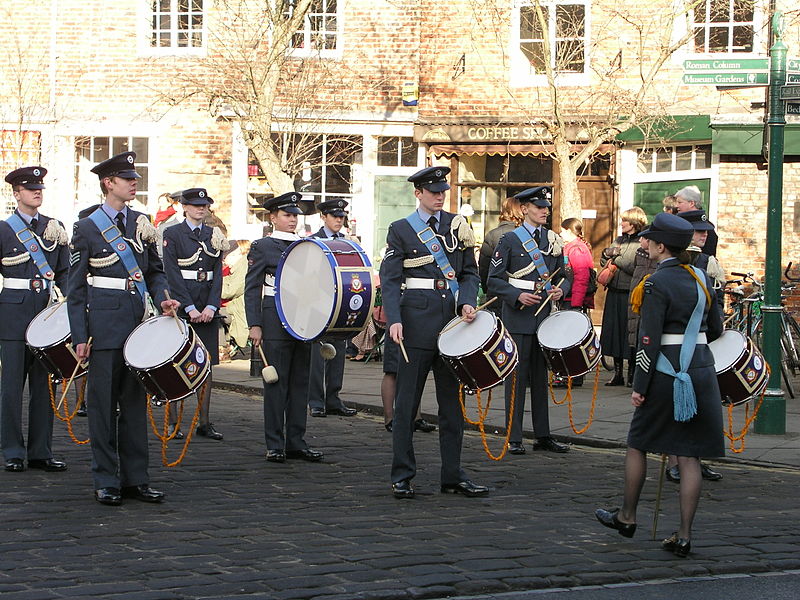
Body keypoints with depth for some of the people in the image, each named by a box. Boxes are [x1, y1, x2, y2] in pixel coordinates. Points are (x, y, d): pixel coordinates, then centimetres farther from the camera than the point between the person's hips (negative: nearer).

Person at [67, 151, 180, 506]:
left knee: (135, 400, 7)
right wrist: (79, 337, -7)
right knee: (103, 402, -1)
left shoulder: (142, 224, 12)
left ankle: (135, 479, 13)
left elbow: (155, 271, 19)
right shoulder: (87, 228, -2)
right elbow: (76, 288, -2)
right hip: (105, 324, -4)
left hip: (138, 322, 5)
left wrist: (162, 298, -2)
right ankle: (106, 482, 6)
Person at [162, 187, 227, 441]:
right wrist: (190, 309, -14)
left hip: (207, 309, 4)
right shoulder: (172, 234, -1)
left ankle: (204, 422, 6)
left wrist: (211, 307, -6)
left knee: (207, 365, 3)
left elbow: (217, 274, 7)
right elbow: (172, 275, -8)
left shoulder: (214, 236, 13)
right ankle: (173, 422, 2)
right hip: (180, 307, -4)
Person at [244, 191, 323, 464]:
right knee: (276, 382, -3)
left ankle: (296, 442, 11)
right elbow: (252, 289, -1)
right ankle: (275, 444, 1)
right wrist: (254, 325, -9)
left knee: (300, 382, 6)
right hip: (275, 321, -5)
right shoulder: (262, 247, 3)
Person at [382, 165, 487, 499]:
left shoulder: (457, 226, 12)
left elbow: (470, 272, 12)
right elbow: (389, 279, -3)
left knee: (452, 401, 7)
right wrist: (394, 320, -16)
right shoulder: (401, 230, 3)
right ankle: (402, 477, 6)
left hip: (451, 321, 4)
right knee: (407, 402, 0)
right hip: (416, 319, -4)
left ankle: (453, 477, 13)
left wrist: (468, 303, -7)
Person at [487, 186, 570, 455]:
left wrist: (560, 290, -3)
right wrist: (518, 295, -17)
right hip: (517, 318, -5)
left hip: (544, 315, 5)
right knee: (517, 376, -2)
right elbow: (494, 280, -4)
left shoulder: (554, 240, 12)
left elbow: (562, 276, 19)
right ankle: (514, 438, 2)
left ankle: (543, 435, 15)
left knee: (541, 376, 10)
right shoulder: (510, 239, -2)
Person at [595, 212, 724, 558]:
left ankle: (627, 517, 26)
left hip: (667, 374, -6)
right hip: (702, 372, 6)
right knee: (688, 455, 5)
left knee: (638, 443, 14)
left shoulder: (657, 284, -12)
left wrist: (640, 386, -10)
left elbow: (649, 341, -15)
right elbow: (715, 329, 15)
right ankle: (684, 535, 3)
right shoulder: (701, 279, 8)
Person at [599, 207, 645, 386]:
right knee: (614, 332, 8)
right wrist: (609, 253, -5)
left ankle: (632, 373, 8)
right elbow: (604, 261, 15)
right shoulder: (619, 240, 16)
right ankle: (618, 373, 16)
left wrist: (615, 257, -8)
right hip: (614, 293, 7)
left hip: (630, 295, -7)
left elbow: (634, 267, -18)